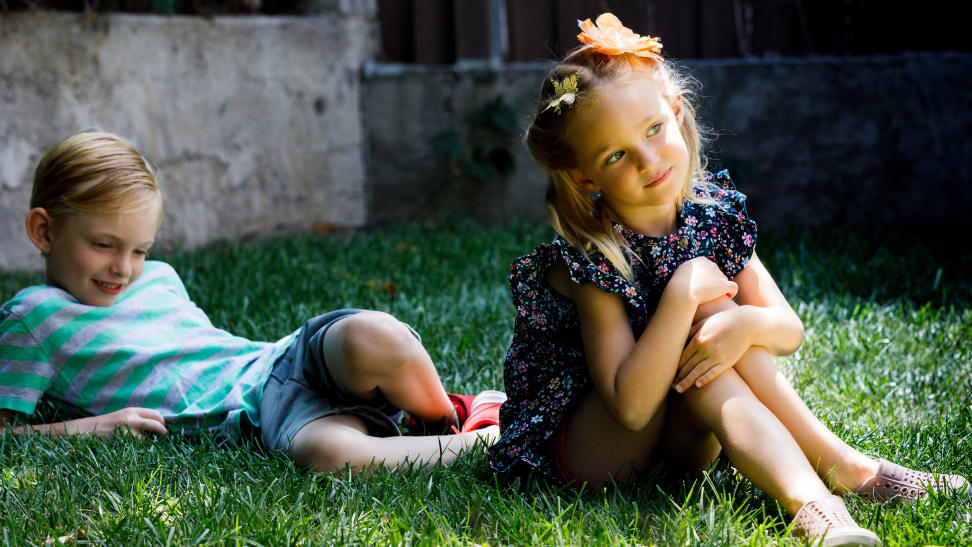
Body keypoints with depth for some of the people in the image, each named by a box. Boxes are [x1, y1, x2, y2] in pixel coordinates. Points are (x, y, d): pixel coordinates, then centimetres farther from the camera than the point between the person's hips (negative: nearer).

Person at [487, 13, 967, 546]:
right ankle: (839, 468, -30)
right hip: (587, 453, -5)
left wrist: (748, 325, -31)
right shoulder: (593, 259, -24)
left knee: (720, 318, -23)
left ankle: (812, 497, -24)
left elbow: (790, 329, -7)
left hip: (676, 438, 5)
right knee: (706, 307, -27)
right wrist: (685, 293, -34)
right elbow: (631, 407, -30)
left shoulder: (713, 212, -7)